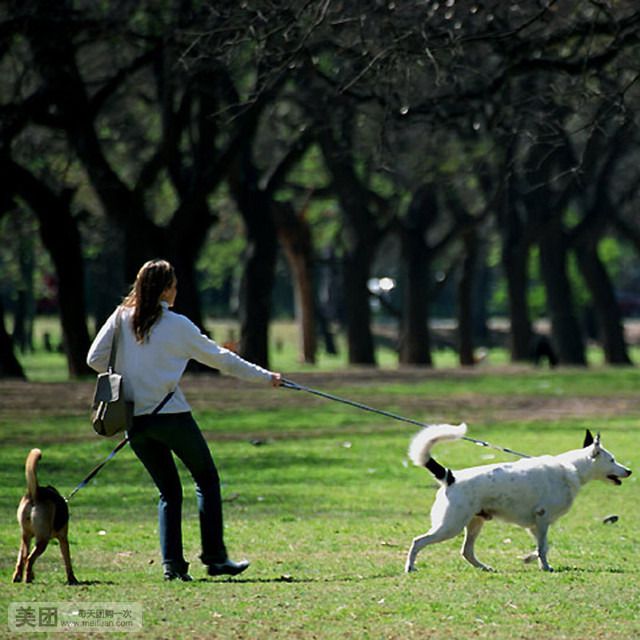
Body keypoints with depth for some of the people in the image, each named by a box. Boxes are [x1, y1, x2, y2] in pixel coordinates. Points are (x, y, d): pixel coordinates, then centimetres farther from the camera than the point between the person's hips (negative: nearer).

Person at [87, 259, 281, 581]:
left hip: (133, 419, 4)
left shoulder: (120, 318, 3)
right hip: (170, 414, -4)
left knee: (169, 491, 13)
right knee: (206, 479, 10)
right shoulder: (177, 325, -5)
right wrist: (265, 377, 12)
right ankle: (215, 557, 3)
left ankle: (172, 563, 1)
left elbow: (95, 359, 1)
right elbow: (220, 359, 2)